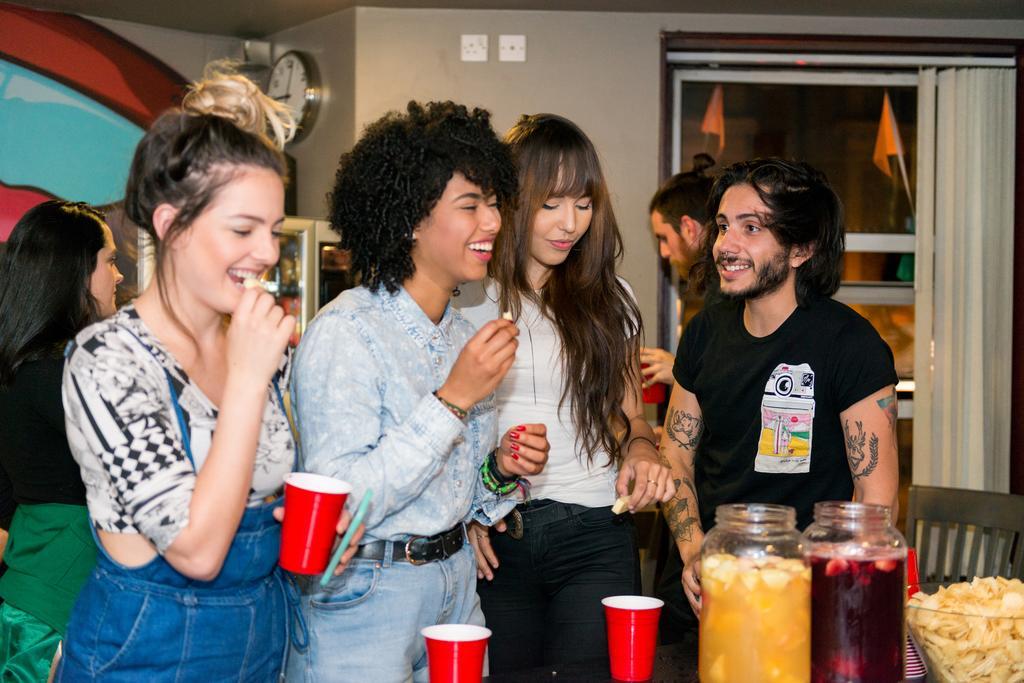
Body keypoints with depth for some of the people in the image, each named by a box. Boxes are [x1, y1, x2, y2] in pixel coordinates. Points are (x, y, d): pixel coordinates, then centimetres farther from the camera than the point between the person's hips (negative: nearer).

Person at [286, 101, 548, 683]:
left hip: (455, 584, 8)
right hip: (364, 596, -7)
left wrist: (502, 470, -5)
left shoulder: (462, 333, 9)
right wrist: (453, 399, -25)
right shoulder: (345, 333, -17)